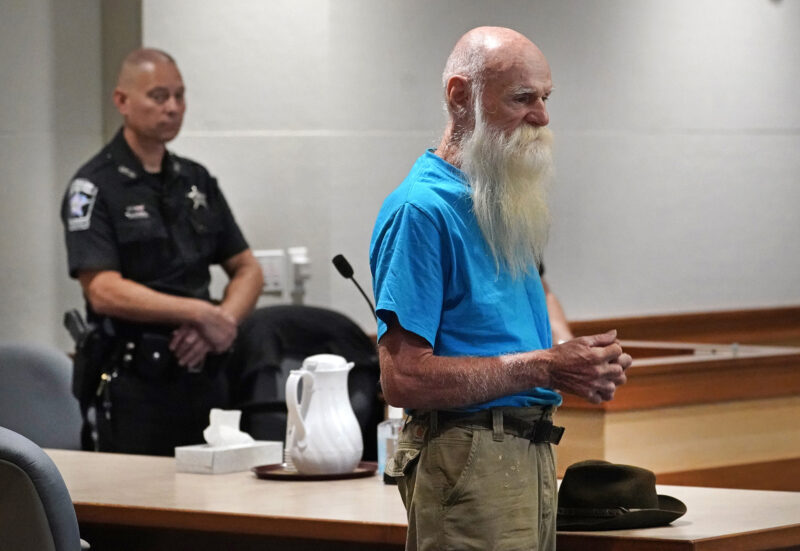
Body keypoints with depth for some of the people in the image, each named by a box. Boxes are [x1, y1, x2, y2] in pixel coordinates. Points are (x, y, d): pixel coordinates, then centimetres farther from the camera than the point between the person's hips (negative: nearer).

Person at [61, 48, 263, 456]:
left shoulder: (197, 181, 14)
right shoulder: (95, 187, -5)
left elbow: (247, 269, 15)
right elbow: (104, 292, -16)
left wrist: (222, 323, -6)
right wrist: (201, 314, -19)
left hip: (204, 376, 6)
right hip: (135, 387, -6)